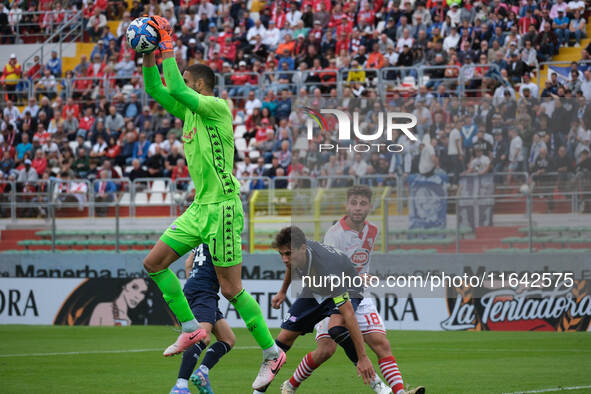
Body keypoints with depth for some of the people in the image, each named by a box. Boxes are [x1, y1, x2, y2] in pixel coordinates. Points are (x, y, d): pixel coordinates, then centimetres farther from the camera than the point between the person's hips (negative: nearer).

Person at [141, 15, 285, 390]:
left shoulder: (218, 106, -12)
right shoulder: (188, 110, 13)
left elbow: (176, 90, -23)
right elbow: (155, 89, 17)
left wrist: (168, 49, -15)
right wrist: (150, 53, 5)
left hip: (222, 207, -9)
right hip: (199, 208, 9)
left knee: (232, 289, -8)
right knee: (154, 263, 5)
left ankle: (272, 352, 3)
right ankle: (191, 328, 11)